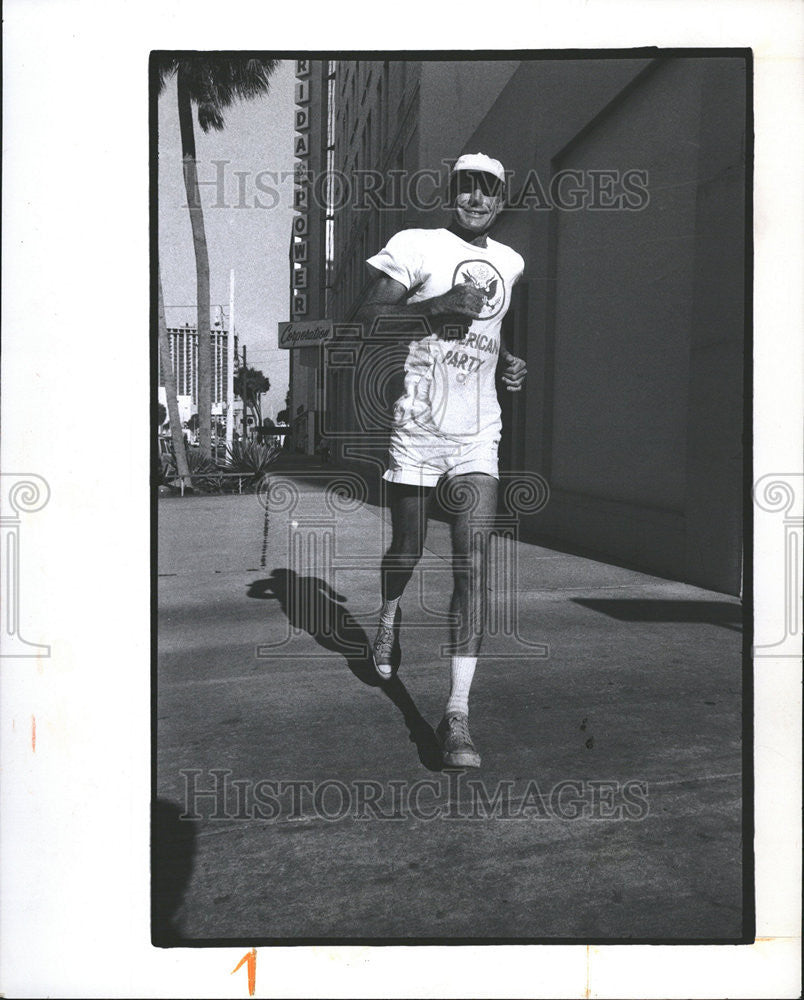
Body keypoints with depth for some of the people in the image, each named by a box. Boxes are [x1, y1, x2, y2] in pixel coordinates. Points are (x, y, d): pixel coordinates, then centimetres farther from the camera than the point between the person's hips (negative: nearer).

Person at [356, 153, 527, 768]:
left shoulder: (510, 263, 16)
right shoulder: (417, 245, 1)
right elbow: (370, 317, -8)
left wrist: (506, 360, 13)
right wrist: (444, 304, -19)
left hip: (478, 438, 3)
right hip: (418, 428, -2)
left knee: (473, 562, -11)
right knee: (408, 551, 9)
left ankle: (458, 714, -11)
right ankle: (390, 613, 47)